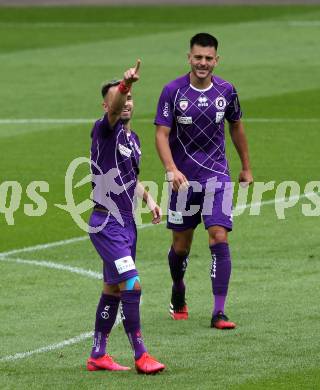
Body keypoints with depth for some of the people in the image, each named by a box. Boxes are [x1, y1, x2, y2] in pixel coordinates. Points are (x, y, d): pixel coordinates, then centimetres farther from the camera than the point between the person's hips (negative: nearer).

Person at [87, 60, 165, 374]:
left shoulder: (132, 138, 13)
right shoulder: (104, 131, -12)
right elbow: (112, 110, -36)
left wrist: (148, 199, 12)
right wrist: (124, 84, -55)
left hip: (126, 223, 9)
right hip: (106, 224, -9)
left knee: (113, 290, 14)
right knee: (132, 286, -15)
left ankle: (98, 355, 23)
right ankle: (140, 356, -8)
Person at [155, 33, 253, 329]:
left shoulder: (226, 91, 0)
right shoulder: (173, 91, -8)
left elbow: (236, 127, 16)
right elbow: (162, 134, -10)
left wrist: (246, 168, 22)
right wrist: (171, 170, -25)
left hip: (217, 176, 1)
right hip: (183, 178, -1)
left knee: (219, 238, -14)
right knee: (181, 245, 9)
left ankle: (219, 313, -13)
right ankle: (178, 293, 40)